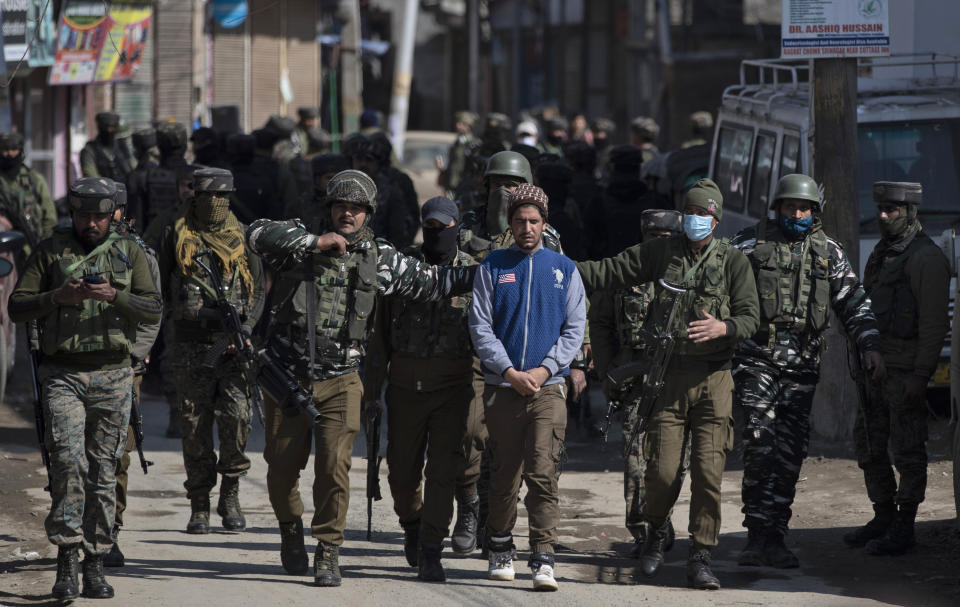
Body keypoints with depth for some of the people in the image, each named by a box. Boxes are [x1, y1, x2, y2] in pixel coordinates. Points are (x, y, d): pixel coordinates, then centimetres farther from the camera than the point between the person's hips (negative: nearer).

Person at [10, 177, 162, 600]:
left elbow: (153, 310, 0)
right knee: (68, 459, -17)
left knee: (103, 471, 3)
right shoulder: (51, 251, 6)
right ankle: (66, 558, -13)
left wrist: (113, 295, -17)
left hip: (112, 377, 2)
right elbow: (17, 308, 3)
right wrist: (57, 297, -14)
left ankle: (95, 565, 8)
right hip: (63, 375, -2)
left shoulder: (128, 252, 9)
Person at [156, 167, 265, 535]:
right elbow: (157, 285, 14)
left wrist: (244, 329, -7)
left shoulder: (241, 237, 8)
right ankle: (199, 507, 10)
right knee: (195, 428, 2)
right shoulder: (176, 235, 6)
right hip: (191, 347, 0)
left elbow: (258, 289, 8)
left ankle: (230, 496, 2)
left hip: (233, 343, 0)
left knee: (237, 418, -15)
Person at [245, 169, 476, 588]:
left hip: (340, 382, 1)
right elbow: (258, 235, -21)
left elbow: (428, 282, 14)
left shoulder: (379, 258, 6)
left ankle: (328, 553, 1)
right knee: (283, 465, 7)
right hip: (287, 379, -1)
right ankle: (291, 530, 34)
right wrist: (315, 241, -25)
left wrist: (481, 273, 8)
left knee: (334, 467, -9)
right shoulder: (300, 242, -3)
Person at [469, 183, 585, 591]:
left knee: (544, 474, -11)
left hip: (547, 385, -1)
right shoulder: (492, 268, 7)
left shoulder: (563, 269, 9)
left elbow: (575, 328, 6)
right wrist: (509, 371, -9)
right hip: (502, 385, 1)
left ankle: (544, 560, -15)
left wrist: (544, 370, -7)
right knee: (504, 474, 8)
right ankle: (500, 551, 23)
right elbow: (480, 327, 2)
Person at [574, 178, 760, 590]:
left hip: (714, 378, -1)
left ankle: (700, 558, 2)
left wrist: (722, 327, -20)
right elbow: (609, 271, 9)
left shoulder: (732, 260, 4)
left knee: (708, 471, -5)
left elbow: (750, 316, 1)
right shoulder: (661, 253, 7)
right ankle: (658, 532, 25)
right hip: (669, 374, 1)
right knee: (662, 470, -4)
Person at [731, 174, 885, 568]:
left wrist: (870, 345, 2)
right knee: (760, 445, -13)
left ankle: (775, 538, 6)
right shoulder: (752, 243, 5)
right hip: (757, 359, -3)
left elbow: (854, 302, 13)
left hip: (802, 365, 3)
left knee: (790, 454, 0)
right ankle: (757, 534, -10)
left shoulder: (828, 252, 11)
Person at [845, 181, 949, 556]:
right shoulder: (882, 254, 17)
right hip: (876, 367, 9)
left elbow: (934, 322, -16)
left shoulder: (926, 258, -12)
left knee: (907, 450, -4)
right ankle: (884, 518, 23)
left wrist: (920, 375, -20)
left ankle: (904, 529, 2)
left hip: (906, 370, -9)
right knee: (868, 444, 12)